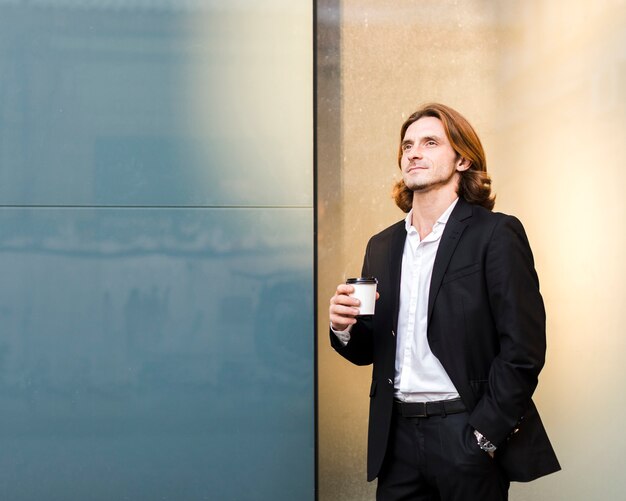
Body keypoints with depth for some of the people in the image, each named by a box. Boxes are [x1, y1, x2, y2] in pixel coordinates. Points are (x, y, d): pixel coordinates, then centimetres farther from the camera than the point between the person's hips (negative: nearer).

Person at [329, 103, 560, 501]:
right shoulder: (383, 245, 11)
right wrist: (344, 327, -7)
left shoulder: (496, 234, -6)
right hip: (398, 435, 5)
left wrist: (483, 436, -13)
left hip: (466, 434, -5)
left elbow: (524, 348, -11)